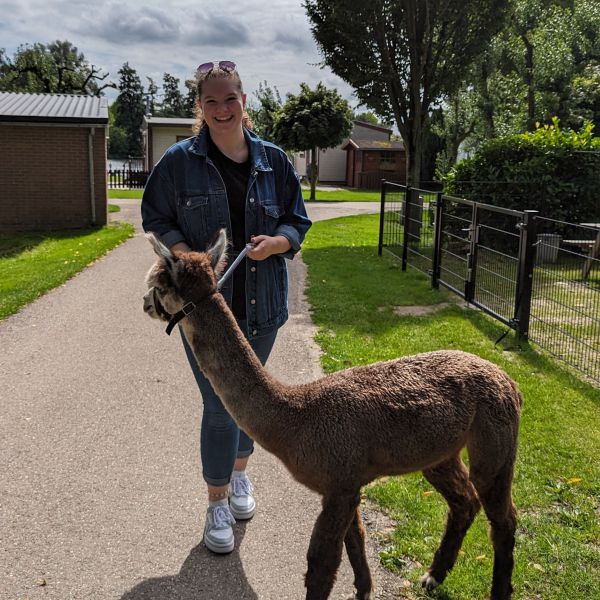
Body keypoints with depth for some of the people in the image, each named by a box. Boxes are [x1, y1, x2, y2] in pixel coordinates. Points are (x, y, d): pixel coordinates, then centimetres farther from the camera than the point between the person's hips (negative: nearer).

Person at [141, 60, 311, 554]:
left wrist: (276, 241, -15)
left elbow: (298, 222, 7)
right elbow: (156, 218, 2)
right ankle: (218, 503, 21)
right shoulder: (180, 160, -4)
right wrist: (187, 257, -16)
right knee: (220, 405, 1)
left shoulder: (274, 160, 2)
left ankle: (240, 473, 43)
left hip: (262, 303, 3)